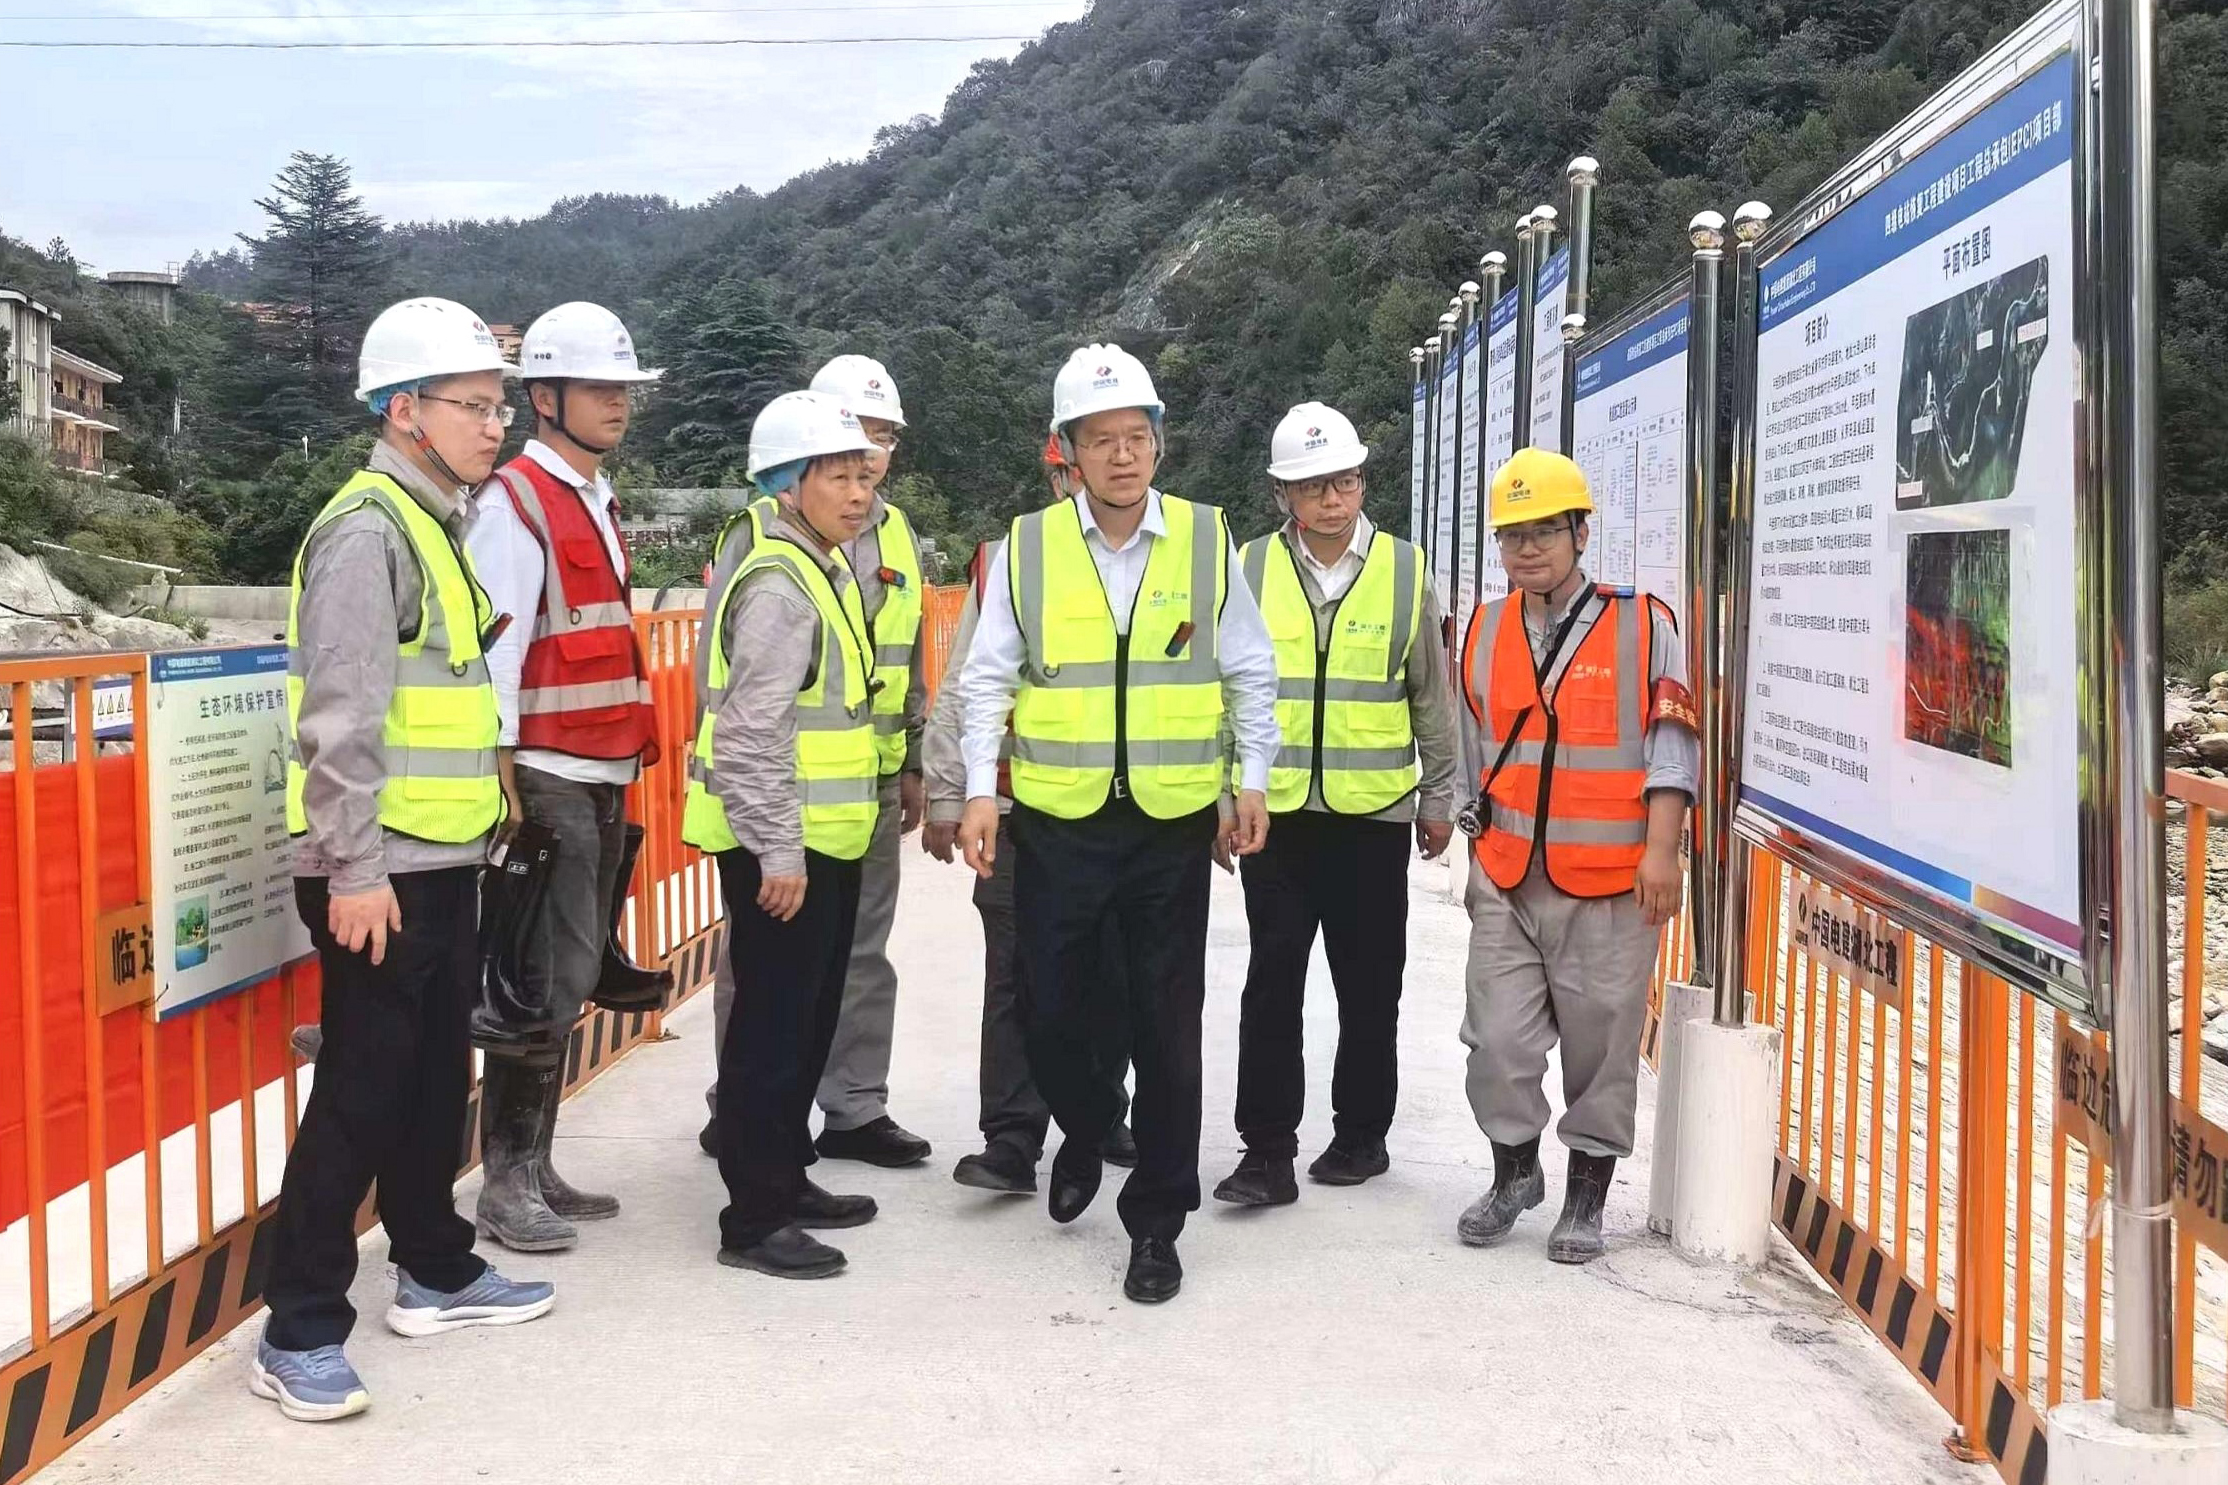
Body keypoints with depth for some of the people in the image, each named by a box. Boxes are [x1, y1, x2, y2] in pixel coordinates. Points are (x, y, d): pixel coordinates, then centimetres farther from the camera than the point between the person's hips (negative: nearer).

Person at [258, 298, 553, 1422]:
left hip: (443, 862, 9)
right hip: (379, 873, -9)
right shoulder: (368, 532, -15)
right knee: (362, 1093, -4)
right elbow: (342, 719, -21)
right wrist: (354, 868, -23)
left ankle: (436, 1273, 31)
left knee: (436, 1077, 17)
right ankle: (299, 1331, 6)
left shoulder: (438, 525, 15)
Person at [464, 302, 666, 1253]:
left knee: (572, 973, 11)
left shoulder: (596, 503, 18)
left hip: (603, 778, 9)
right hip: (547, 776, -9)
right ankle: (507, 1185, 1)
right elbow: (492, 649, -15)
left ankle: (534, 1168, 20)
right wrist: (501, 777, -19)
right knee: (551, 977, -9)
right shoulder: (516, 504, -9)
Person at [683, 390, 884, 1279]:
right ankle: (752, 1219, 7)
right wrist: (778, 850, -24)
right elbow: (751, 733, -24)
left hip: (823, 843, 10)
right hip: (779, 851, -10)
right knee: (772, 1026, -2)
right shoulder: (778, 585, -18)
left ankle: (785, 1178, 31)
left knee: (810, 1019, 18)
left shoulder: (824, 571, 14)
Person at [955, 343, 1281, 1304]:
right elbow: (987, 679, 4)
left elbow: (1250, 673, 9)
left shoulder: (1206, 541, 2)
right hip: (1056, 824, 1)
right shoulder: (1029, 547, 1)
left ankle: (1156, 1222, 17)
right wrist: (979, 790, -5)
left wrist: (1254, 780, 3)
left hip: (1174, 824, 0)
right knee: (1052, 1010, 8)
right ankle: (1085, 1128, 41)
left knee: (1167, 1026, 3)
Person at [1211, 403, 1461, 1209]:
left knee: (1370, 987, 10)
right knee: (1272, 982, -2)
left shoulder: (1403, 569, 2)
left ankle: (1361, 1134, 24)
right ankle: (1267, 1150, 4)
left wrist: (1440, 796, 11)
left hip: (1374, 811, 0)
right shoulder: (1251, 569, 1)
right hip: (1276, 809, 0)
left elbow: (1433, 696, 9)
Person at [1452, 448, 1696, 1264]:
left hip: (1608, 883, -3)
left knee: (1601, 1043, 5)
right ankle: (1514, 1172, 26)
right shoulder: (1484, 631, 10)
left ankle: (1586, 1197, 20)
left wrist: (1660, 851, -10)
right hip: (1506, 876, 4)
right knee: (1498, 1038, 5)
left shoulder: (1643, 625, -2)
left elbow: (1671, 744, -4)